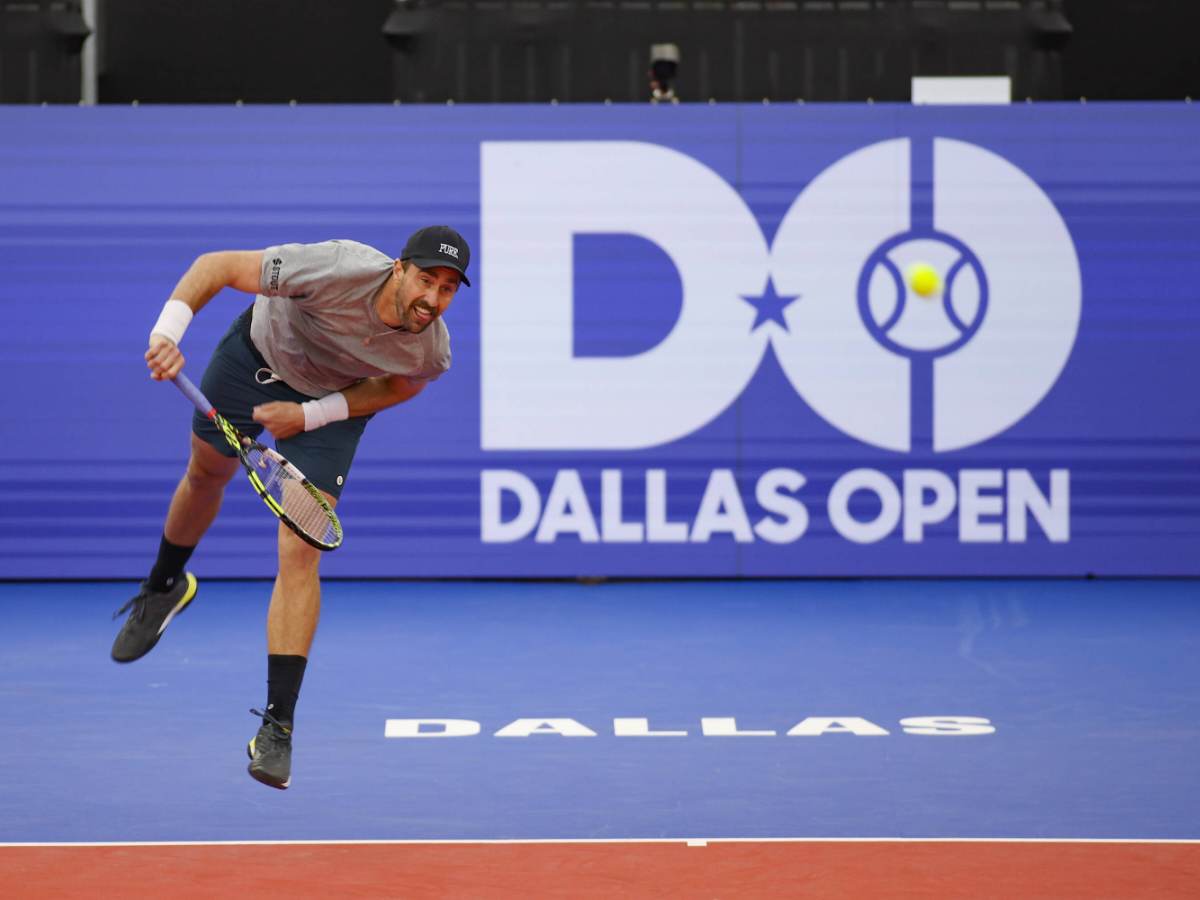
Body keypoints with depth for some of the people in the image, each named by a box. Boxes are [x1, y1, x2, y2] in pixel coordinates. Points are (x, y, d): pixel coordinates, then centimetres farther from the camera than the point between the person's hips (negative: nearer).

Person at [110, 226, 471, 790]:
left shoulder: (431, 353, -31)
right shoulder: (336, 270, -41)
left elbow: (394, 387, -6)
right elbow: (217, 266, -33)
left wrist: (310, 414, -19)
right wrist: (168, 330, -47)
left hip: (331, 402, 0)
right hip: (257, 354, 0)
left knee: (299, 556, -13)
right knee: (206, 476, 24)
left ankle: (277, 726, -9)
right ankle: (164, 587, 58)